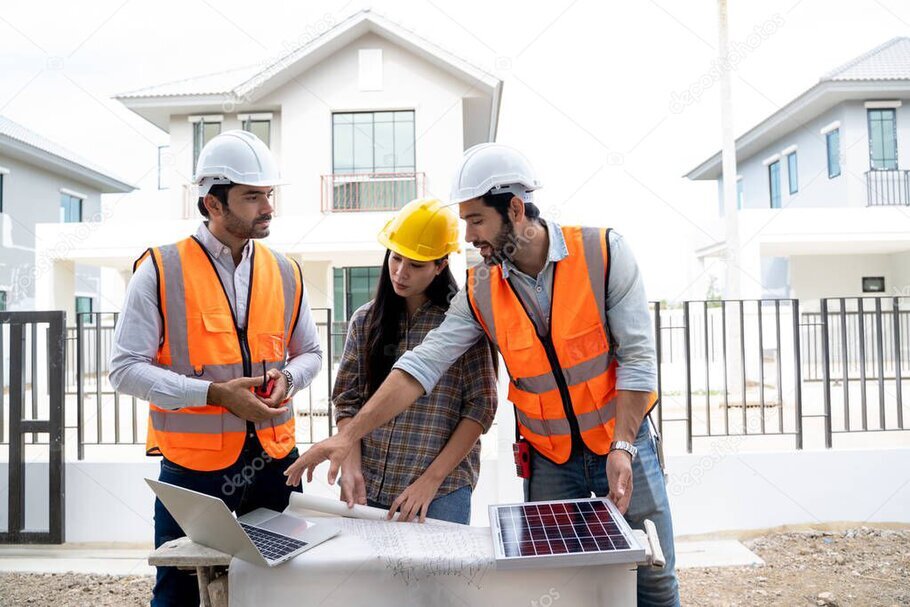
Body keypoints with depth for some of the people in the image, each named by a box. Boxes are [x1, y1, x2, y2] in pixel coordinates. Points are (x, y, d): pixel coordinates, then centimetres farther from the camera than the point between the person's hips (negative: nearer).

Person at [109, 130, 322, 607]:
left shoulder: (285, 273, 5)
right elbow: (125, 369, -9)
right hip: (192, 465, -3)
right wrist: (213, 394, -19)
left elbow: (309, 353, 16)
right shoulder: (161, 270, -7)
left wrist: (287, 378, -7)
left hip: (274, 460, 4)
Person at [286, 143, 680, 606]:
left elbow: (637, 356, -12)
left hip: (623, 443, -1)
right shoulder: (481, 291, -6)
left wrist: (622, 447, -18)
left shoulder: (602, 252, -13)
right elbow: (423, 364, -10)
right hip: (549, 461, 2)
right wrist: (349, 435, -16)